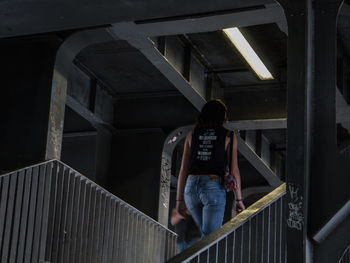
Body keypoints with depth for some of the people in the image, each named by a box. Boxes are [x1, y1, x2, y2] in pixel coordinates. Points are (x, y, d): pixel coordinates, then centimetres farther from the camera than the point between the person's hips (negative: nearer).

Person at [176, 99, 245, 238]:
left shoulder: (192, 134, 12)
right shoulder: (228, 136, 5)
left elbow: (183, 170, 10)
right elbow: (234, 170, 2)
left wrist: (179, 199, 13)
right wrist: (239, 199, 7)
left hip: (191, 186, 4)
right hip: (214, 187, -4)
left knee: (208, 233, 21)